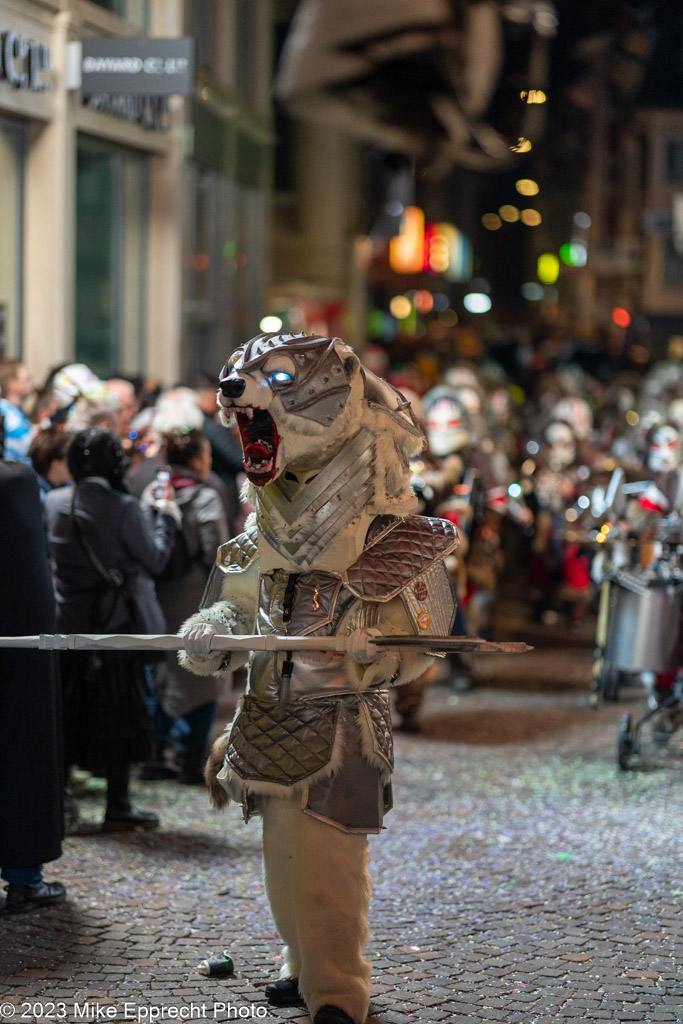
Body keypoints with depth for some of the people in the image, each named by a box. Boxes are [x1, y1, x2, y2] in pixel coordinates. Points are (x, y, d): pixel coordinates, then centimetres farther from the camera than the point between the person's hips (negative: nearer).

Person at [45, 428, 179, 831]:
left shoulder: (53, 503, -1)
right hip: (116, 623, -5)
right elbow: (155, 559, -11)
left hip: (67, 621, 5)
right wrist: (166, 519, 5)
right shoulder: (123, 507, -17)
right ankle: (119, 807, 5)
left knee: (69, 710, 15)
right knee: (121, 712, 3)